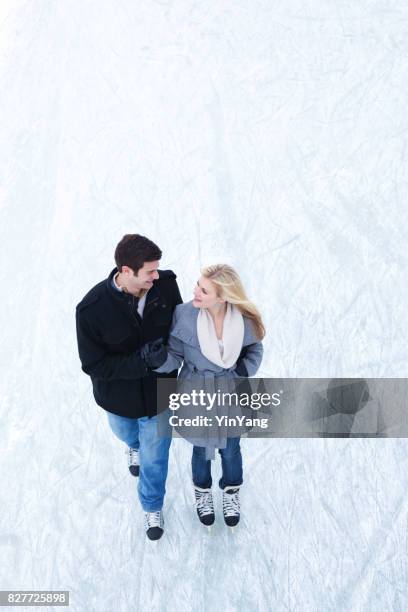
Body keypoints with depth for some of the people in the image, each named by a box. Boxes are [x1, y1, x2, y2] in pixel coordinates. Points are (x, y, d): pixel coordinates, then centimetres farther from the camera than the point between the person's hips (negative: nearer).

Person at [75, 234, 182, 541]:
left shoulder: (166, 285, -24)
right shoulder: (92, 308, -31)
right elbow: (93, 364, -23)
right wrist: (140, 361, -34)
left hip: (159, 392, 0)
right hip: (119, 395, 0)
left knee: (154, 458, 17)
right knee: (126, 433, 34)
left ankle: (153, 507, 48)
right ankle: (135, 446, 73)